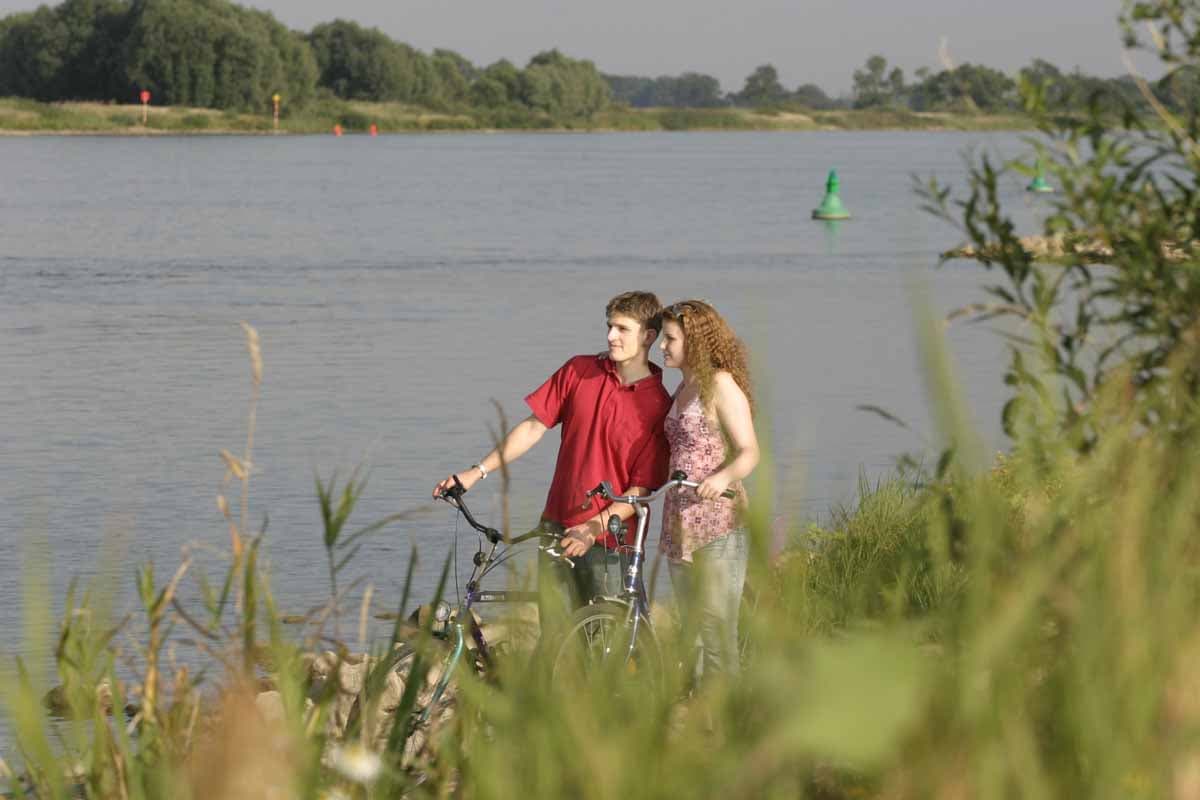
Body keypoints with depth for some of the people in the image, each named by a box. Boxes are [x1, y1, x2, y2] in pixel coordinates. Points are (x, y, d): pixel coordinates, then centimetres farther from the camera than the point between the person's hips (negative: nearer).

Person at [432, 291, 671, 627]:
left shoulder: (658, 406, -8)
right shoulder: (578, 372, 4)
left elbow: (642, 489, -10)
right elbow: (534, 427, 8)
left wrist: (594, 528, -21)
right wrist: (478, 472, 2)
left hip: (609, 540, -3)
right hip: (558, 527, 3)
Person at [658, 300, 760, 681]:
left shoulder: (721, 385, -9)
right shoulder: (684, 388, 16)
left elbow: (749, 452, -15)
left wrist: (724, 476, -34)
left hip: (718, 524, -9)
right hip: (680, 524, 9)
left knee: (715, 628, -10)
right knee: (691, 628, 10)